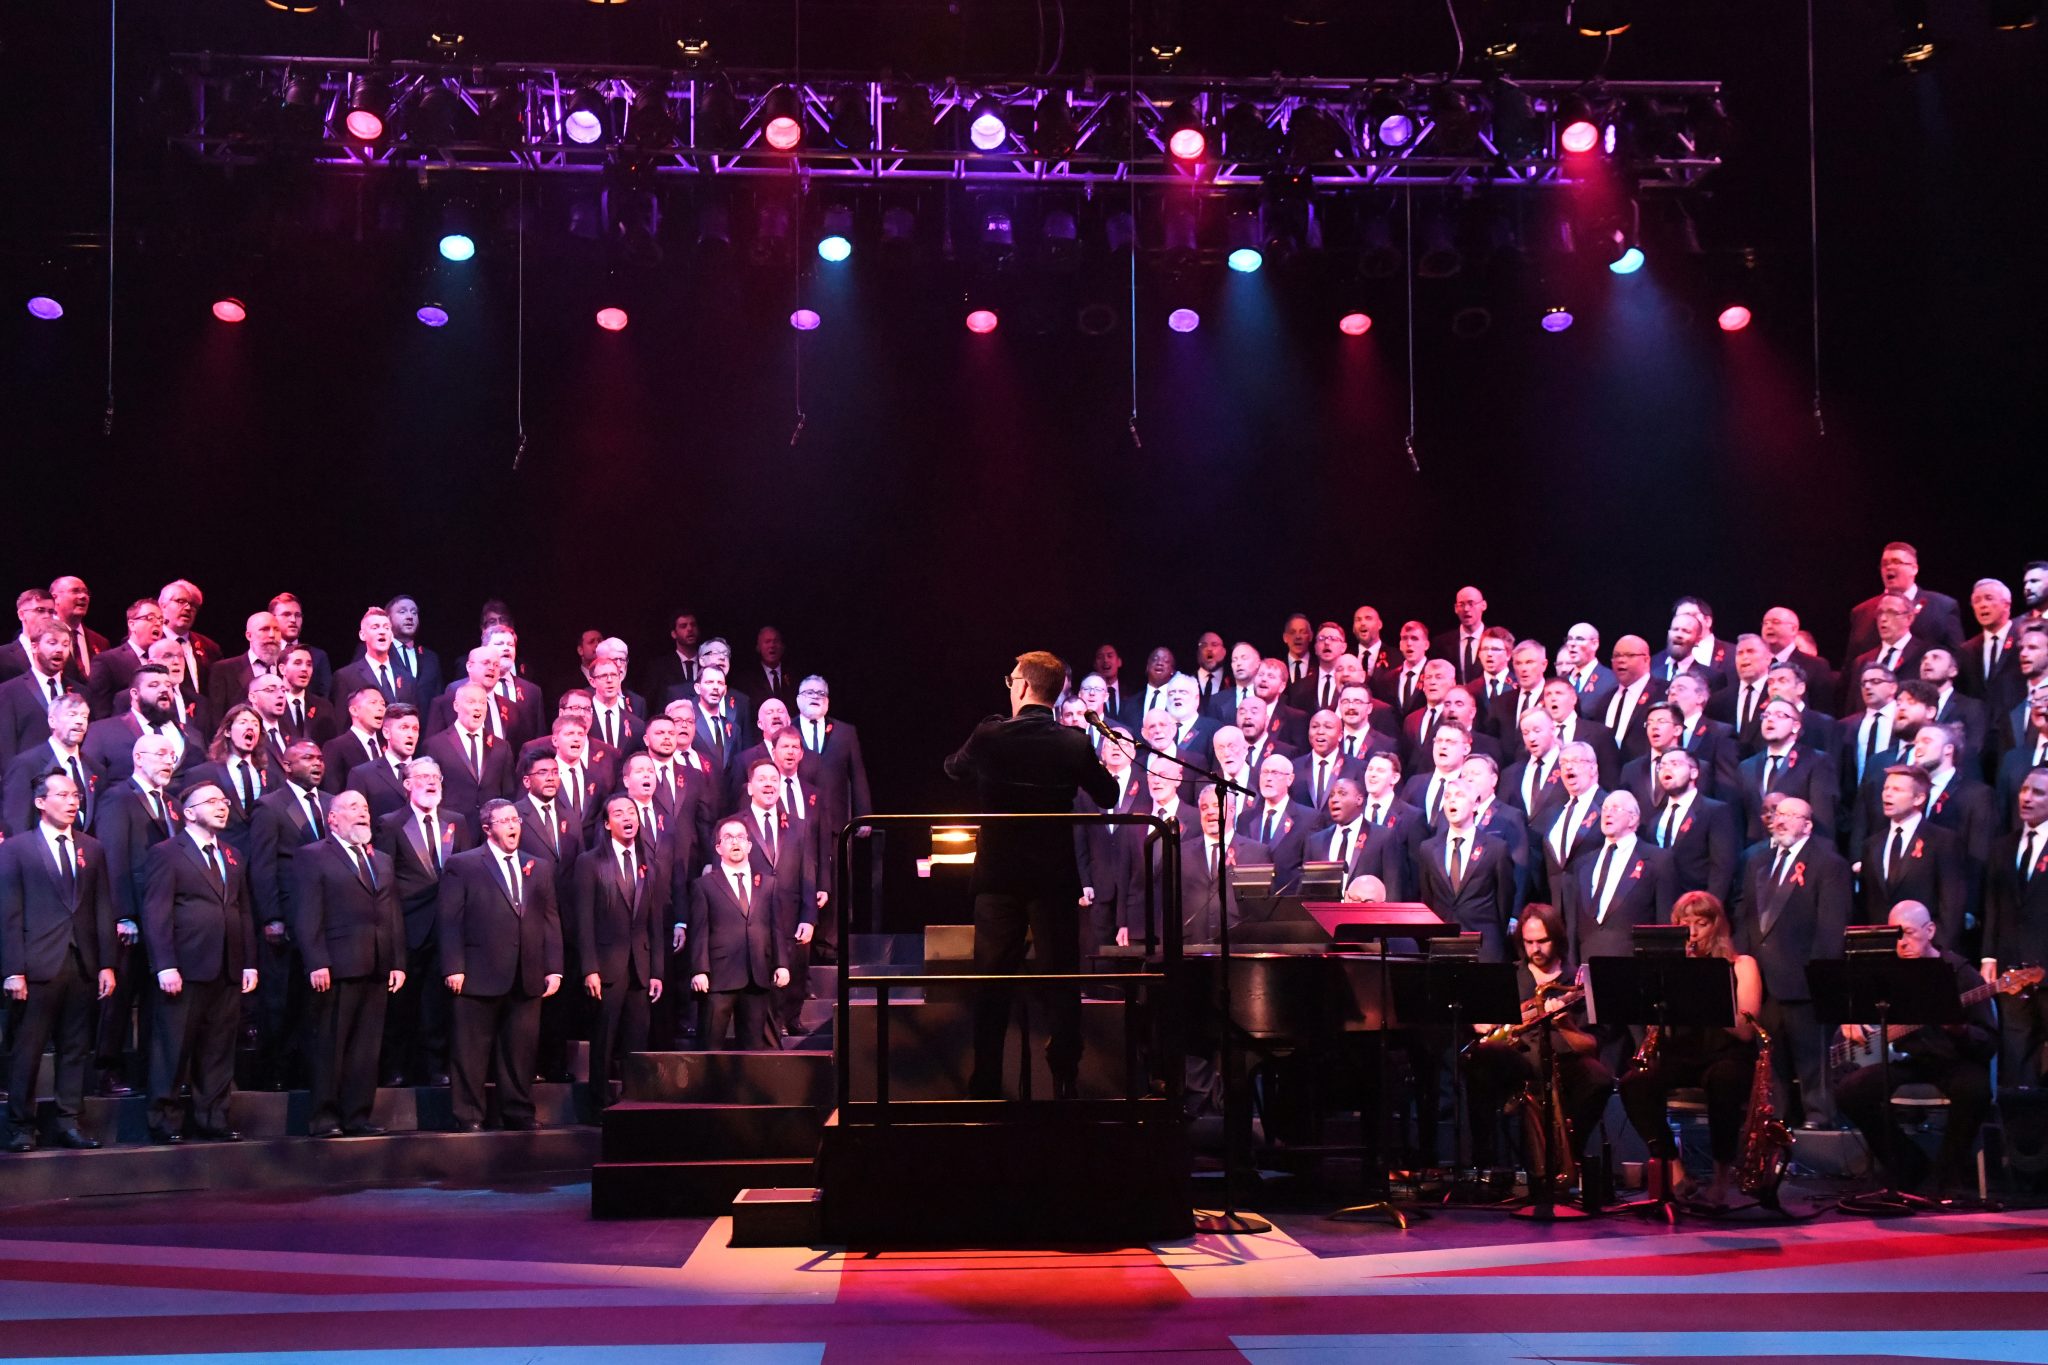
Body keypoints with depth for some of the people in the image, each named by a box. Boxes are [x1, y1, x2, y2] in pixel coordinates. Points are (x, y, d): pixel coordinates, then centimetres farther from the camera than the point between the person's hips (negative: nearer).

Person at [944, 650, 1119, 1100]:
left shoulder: (989, 736, -9)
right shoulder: (1074, 744, -7)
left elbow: (953, 769, 11)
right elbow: (1107, 795, 7)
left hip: (999, 877, 0)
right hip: (1055, 878, 0)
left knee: (992, 982, 9)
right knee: (1061, 980, 6)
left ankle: (986, 1083, 11)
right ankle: (1065, 1081, 5)